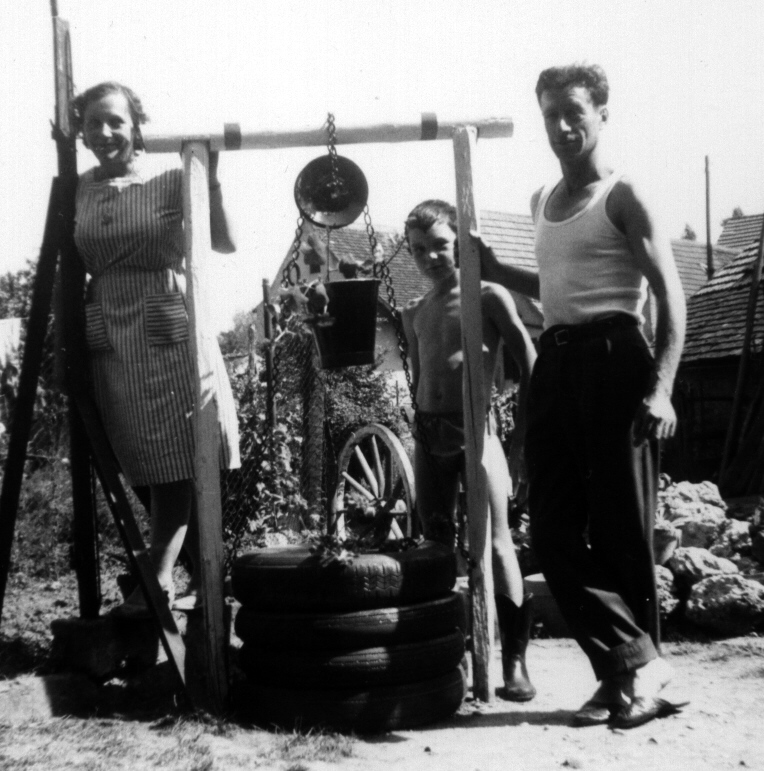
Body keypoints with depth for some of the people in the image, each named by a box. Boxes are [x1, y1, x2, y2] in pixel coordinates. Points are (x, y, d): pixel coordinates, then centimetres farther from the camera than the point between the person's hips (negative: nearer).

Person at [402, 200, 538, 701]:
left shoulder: (489, 297, 0)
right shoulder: (414, 314, 15)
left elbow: (530, 365, -2)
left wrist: (522, 435, -7)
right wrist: (420, 432, 14)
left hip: (475, 431, -5)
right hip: (428, 435, 5)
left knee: (496, 545, -8)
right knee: (436, 546, 9)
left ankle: (515, 662, -3)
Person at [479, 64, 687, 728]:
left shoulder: (624, 197, -1)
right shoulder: (542, 201, 21)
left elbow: (671, 295, -9)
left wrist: (661, 387, -20)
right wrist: (496, 271, 22)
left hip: (613, 359, -7)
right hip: (555, 363, 7)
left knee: (620, 531, -3)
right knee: (553, 531, 1)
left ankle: (632, 671, 10)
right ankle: (633, 663, 8)